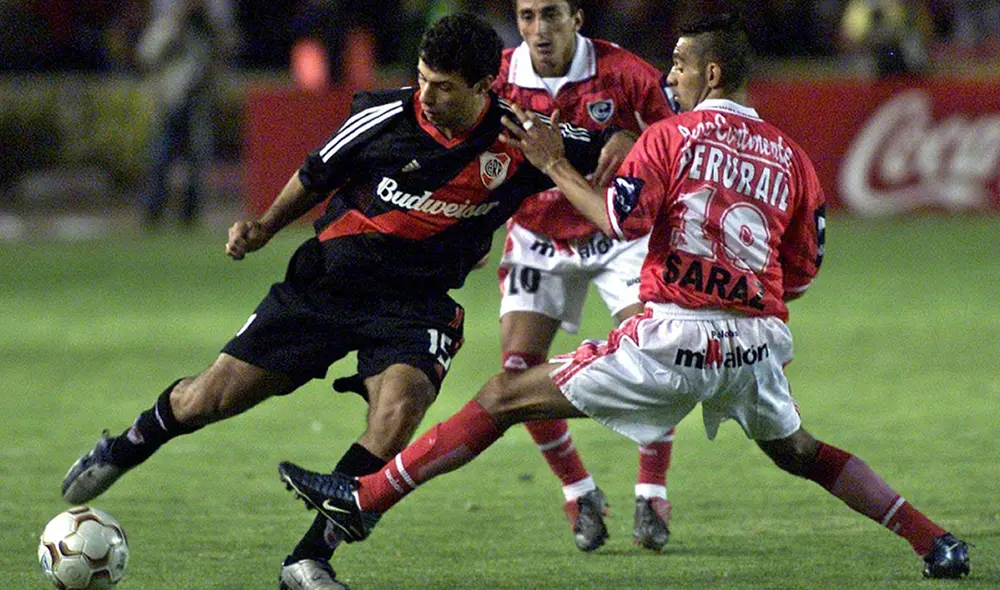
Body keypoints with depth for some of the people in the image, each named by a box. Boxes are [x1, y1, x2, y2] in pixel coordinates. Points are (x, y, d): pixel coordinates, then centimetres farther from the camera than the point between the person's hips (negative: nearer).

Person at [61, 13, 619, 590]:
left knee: (398, 413, -30)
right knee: (206, 400, -1)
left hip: (415, 302, 0)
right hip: (327, 280, 0)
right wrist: (264, 228, 2)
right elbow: (318, 175, 7)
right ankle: (122, 451, 33)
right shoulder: (386, 116, -12)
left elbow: (610, 149, 3)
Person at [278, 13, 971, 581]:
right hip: (757, 342, 5)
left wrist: (553, 164, 0)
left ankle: (366, 499, 3)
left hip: (675, 337, -5)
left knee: (506, 397, 2)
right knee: (800, 452, 30)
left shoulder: (670, 136, -2)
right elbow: (803, 270, 13)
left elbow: (620, 219, -13)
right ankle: (933, 541, 21)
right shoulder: (791, 157, 11)